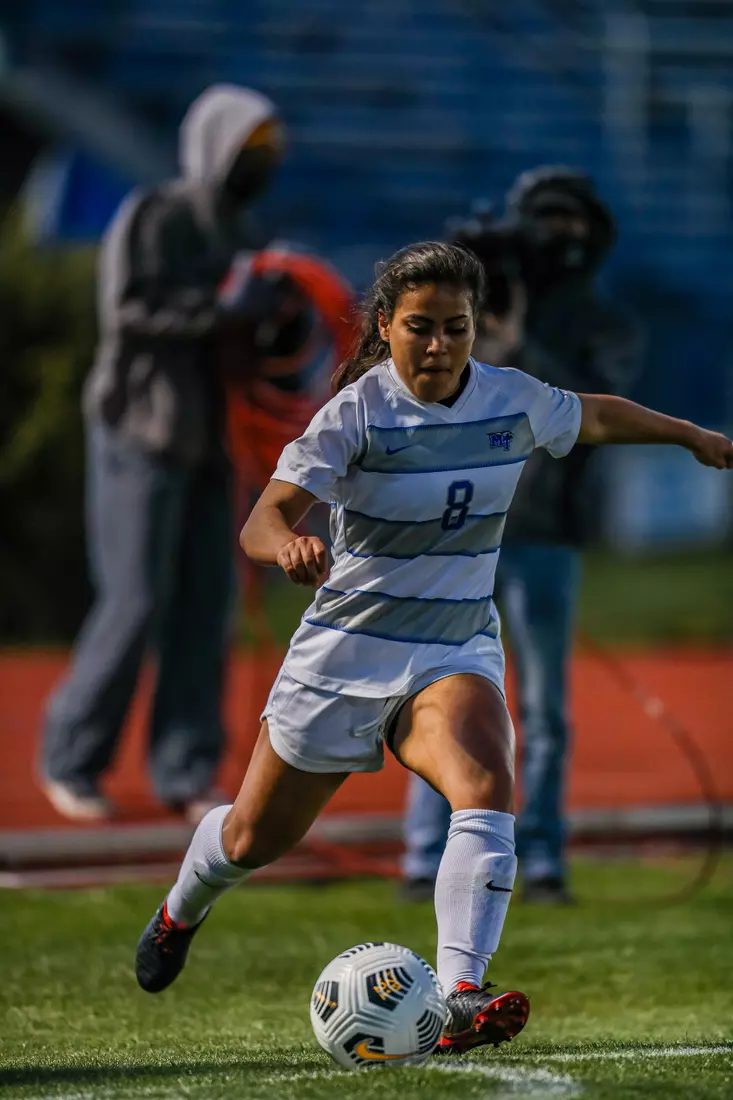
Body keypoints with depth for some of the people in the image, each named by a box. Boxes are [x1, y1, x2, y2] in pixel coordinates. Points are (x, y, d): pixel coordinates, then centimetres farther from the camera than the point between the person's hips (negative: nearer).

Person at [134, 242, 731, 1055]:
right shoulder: (357, 413, -18)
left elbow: (597, 417, 18)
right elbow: (262, 521, -28)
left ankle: (460, 999, -37)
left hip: (457, 650, 2)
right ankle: (181, 911, 49)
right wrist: (288, 546, -51)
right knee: (255, 840, 13)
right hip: (346, 651, -2)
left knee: (487, 793, -30)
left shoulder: (512, 401, -5)